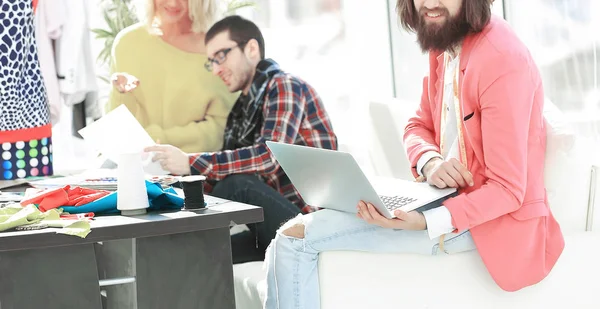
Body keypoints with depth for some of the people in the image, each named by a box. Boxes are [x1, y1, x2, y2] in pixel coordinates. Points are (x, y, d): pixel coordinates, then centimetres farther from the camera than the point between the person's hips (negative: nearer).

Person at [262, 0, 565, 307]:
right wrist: (430, 162, -9)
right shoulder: (443, 45, 5)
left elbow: (507, 190, -22)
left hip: (489, 220, -8)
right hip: (447, 196, 9)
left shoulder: (502, 60, -22)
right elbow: (419, 126, 16)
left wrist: (426, 222, -34)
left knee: (296, 237, -14)